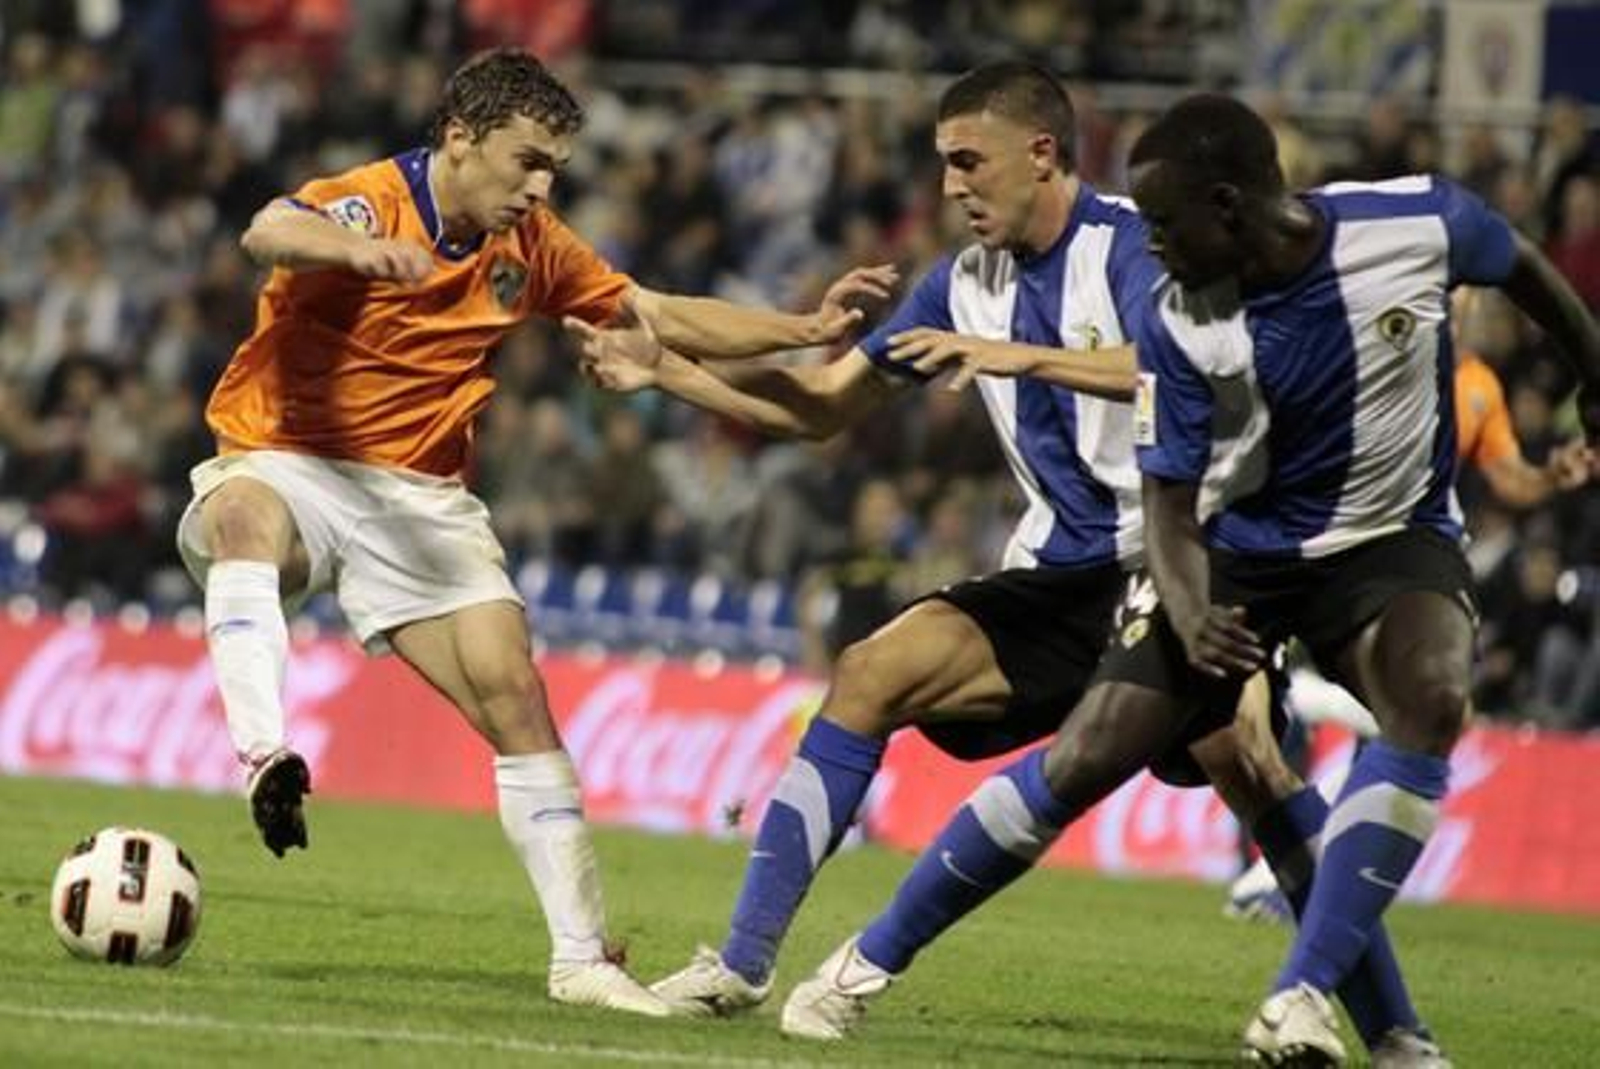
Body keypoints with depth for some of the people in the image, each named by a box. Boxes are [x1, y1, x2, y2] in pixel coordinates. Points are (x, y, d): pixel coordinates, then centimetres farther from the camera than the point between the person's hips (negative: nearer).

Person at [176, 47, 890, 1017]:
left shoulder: (529, 245, 4)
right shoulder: (368, 204, -16)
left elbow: (662, 316, 13)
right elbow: (271, 233, -40)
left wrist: (808, 330, 1)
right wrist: (361, 247, -63)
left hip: (422, 495, 5)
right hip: (285, 465, -5)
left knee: (517, 702, -6)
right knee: (246, 518, -41)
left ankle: (582, 957, 0)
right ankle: (268, 761, -56)